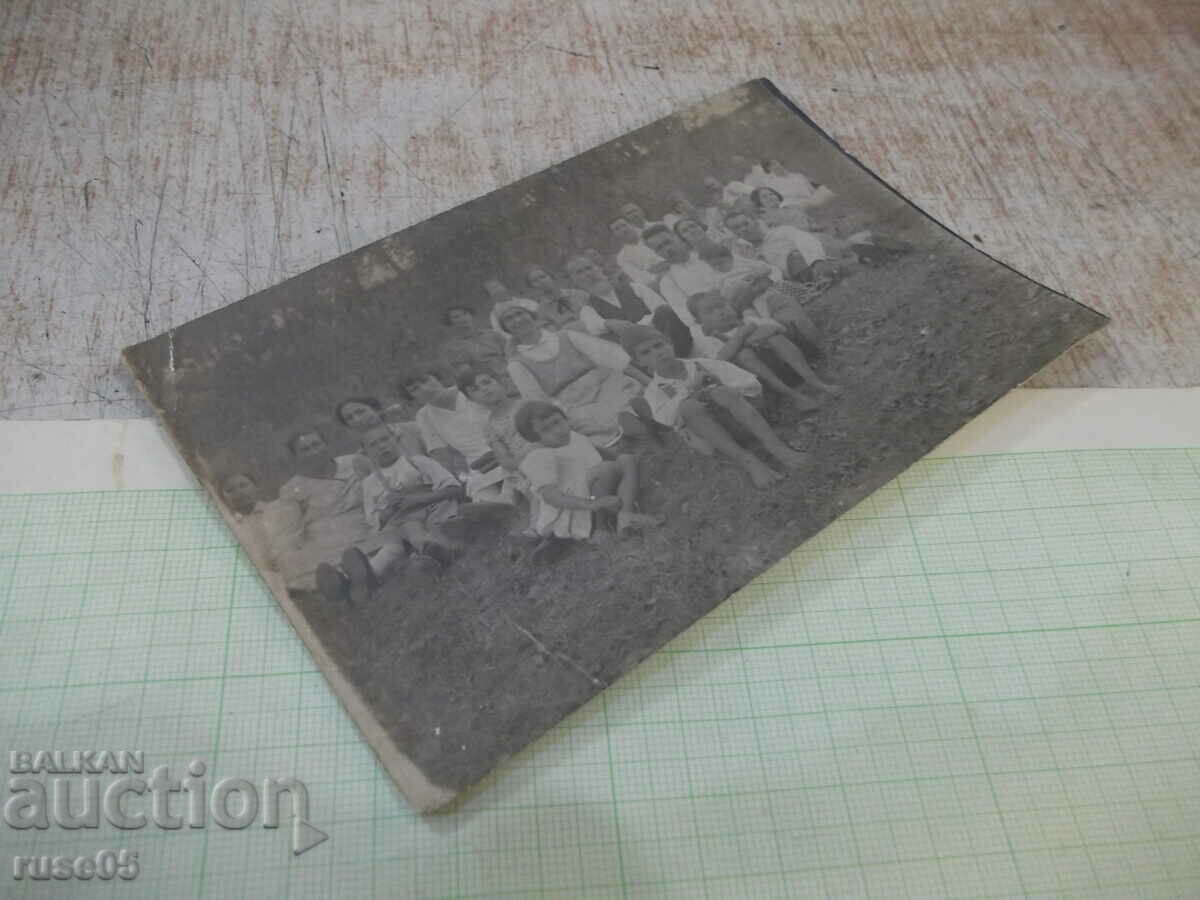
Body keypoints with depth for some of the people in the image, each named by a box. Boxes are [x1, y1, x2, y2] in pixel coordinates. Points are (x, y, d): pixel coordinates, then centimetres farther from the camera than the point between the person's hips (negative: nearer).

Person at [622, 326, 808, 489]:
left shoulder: (702, 365, 11)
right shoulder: (654, 391, 10)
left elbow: (752, 385, 3)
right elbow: (666, 416, -13)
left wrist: (721, 392, -12)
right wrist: (690, 391, -22)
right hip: (710, 441, -1)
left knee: (721, 393, -28)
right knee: (688, 406, -29)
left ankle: (775, 446, -39)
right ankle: (746, 461, -43)